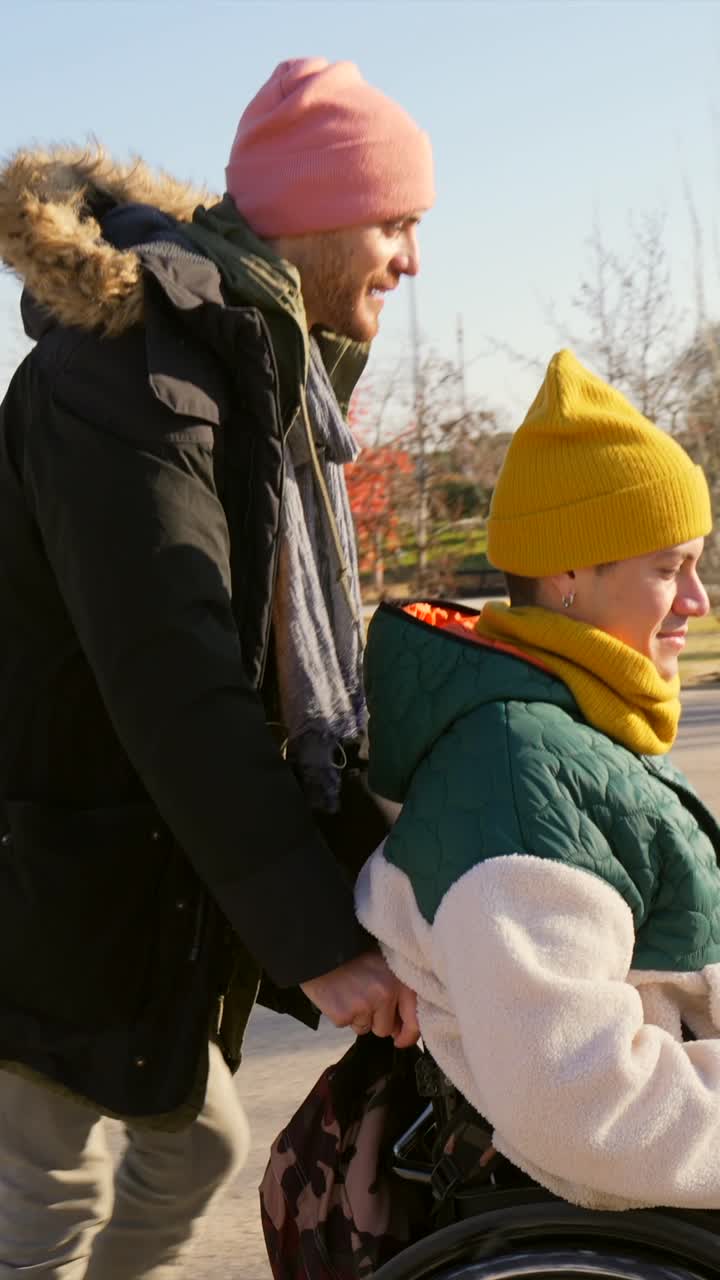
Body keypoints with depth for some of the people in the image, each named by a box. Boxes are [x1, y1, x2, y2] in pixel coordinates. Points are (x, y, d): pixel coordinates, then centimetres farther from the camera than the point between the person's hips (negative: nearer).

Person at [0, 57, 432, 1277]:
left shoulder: (268, 369, 10)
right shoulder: (125, 371, -22)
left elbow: (294, 653, 11)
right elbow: (175, 686, -29)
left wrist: (381, 854, 6)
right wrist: (318, 937, -29)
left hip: (157, 882, 10)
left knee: (196, 1141, 20)